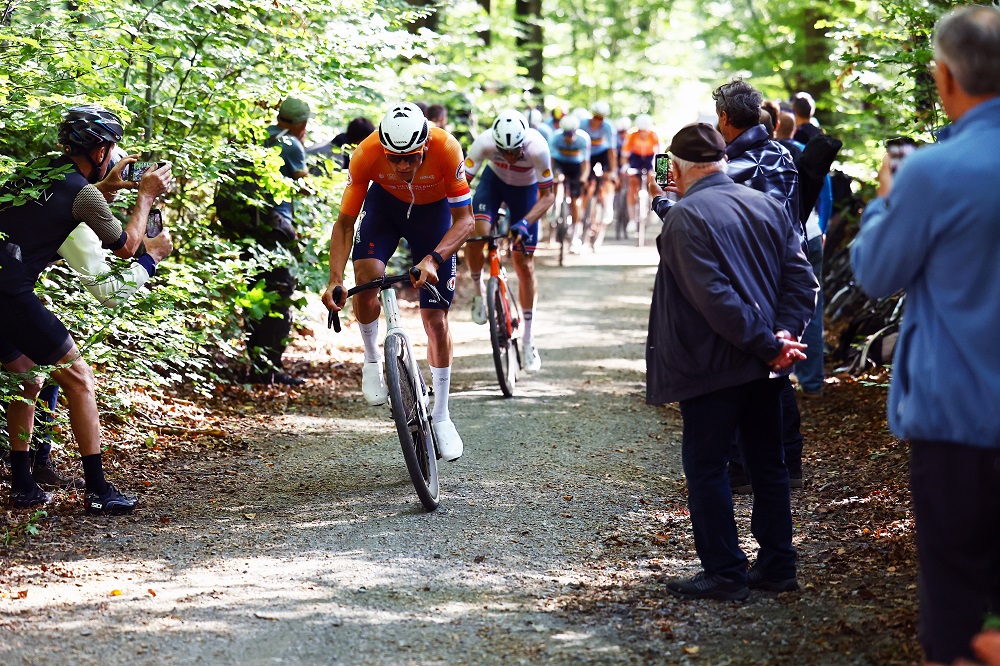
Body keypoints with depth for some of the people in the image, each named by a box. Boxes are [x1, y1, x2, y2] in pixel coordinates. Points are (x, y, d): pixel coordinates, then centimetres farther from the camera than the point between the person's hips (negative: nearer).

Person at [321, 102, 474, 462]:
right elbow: (344, 221, -25)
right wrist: (335, 280, -38)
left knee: (436, 317, -2)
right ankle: (372, 360, 0)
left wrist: (433, 259, -46)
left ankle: (441, 415, 13)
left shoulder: (447, 149, -37)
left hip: (434, 212, 0)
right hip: (385, 205, 1)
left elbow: (464, 220, -30)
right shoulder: (366, 154, -33)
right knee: (366, 276, -28)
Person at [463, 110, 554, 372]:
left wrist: (525, 223, -40)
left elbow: (547, 195, -26)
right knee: (474, 238, -26)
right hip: (494, 180, 1)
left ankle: (528, 340, 10)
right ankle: (478, 291, 6)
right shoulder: (484, 142, -35)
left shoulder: (537, 148, -37)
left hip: (525, 189, -1)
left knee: (525, 265, -2)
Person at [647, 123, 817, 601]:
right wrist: (784, 334, -6)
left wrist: (767, 344, -17)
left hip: (711, 365, -7)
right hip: (764, 366, 7)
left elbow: (714, 298, -21)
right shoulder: (766, 205, 8)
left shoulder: (685, 217, -13)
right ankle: (777, 566, 20)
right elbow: (801, 277, 2)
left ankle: (725, 573, 5)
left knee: (705, 467, 3)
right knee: (768, 465, 14)